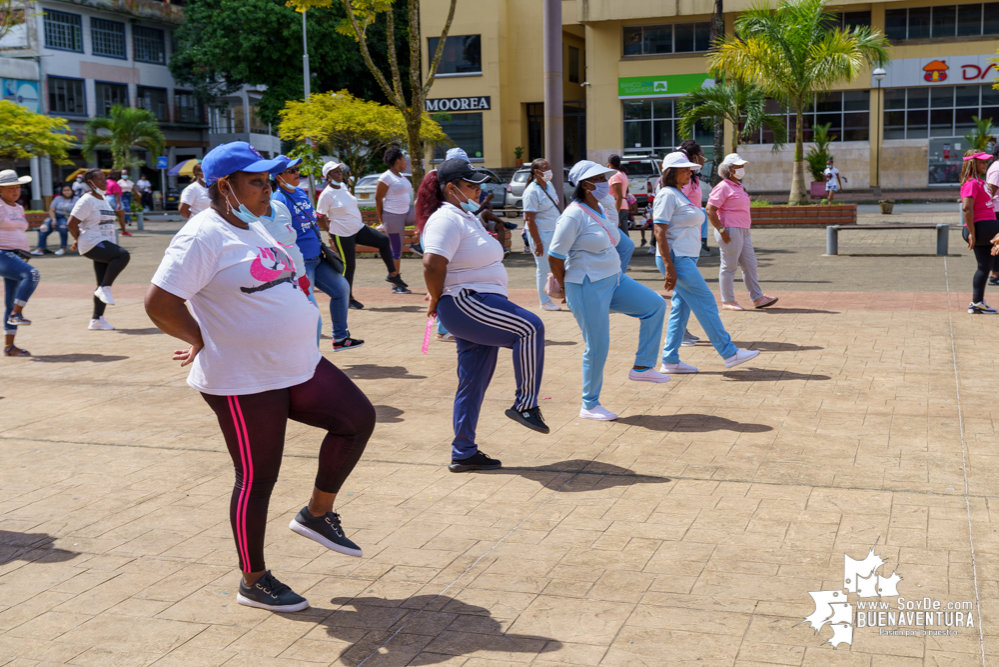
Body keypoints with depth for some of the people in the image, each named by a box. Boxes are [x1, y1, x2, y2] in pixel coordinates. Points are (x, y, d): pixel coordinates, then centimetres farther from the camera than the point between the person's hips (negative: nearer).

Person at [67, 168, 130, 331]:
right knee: (123, 255, -29)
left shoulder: (103, 200, 17)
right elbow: (72, 223, -14)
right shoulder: (86, 200, -9)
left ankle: (97, 320, 11)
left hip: (105, 245, 8)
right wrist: (78, 239, 2)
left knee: (103, 285, 6)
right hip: (92, 244, -8)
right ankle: (105, 289, -19)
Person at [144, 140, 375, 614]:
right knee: (257, 478, 1)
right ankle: (254, 582, 19)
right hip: (243, 382, -9)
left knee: (358, 418, 3)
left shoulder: (253, 228, 12)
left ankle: (317, 515, 18)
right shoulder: (204, 236, -17)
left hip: (298, 366, 9)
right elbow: (159, 304, -21)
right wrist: (204, 341, -9)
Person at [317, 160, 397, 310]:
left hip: (359, 229, 8)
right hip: (342, 235, -7)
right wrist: (331, 231, -11)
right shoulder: (326, 194, -16)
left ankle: (392, 273, 9)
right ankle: (348, 299, 13)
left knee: (383, 240, -1)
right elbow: (320, 216, -13)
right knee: (349, 266, -1)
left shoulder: (343, 186, 5)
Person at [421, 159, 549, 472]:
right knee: (530, 327, -21)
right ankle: (525, 405, -14)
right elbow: (432, 264, -23)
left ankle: (463, 453, 17)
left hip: (481, 307, 10)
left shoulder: (465, 216, 20)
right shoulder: (447, 219, -12)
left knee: (473, 384, 11)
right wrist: (437, 300, -12)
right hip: (464, 305, -10)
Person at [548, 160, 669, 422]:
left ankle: (642, 367, 10)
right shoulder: (574, 216, -18)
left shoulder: (601, 210, 9)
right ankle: (589, 406, 14)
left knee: (655, 305, 3)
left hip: (614, 280, 9)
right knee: (597, 347, -2)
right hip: (588, 289, -9)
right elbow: (554, 257, -17)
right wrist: (566, 288, -7)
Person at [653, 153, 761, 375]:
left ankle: (670, 361, 12)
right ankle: (729, 353, 0)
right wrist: (669, 268, -22)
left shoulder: (680, 195, 18)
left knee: (680, 309, 9)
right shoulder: (667, 195, -12)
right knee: (706, 303, -6)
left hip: (686, 259, 10)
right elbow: (660, 233, -18)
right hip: (677, 259, -10)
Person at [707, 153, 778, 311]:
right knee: (729, 267, -3)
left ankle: (758, 298, 15)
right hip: (731, 232, -10)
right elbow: (710, 211, -18)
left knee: (750, 265, 10)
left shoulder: (738, 186, 18)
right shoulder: (723, 187, -11)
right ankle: (727, 301, 4)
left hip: (743, 231, 10)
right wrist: (721, 230, -20)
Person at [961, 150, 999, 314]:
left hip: (983, 231, 10)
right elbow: (966, 208, -25)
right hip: (981, 228, -10)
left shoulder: (978, 182, 19)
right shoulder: (971, 183, -14)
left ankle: (977, 303, 14)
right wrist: (972, 233, -24)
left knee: (984, 267, 12)